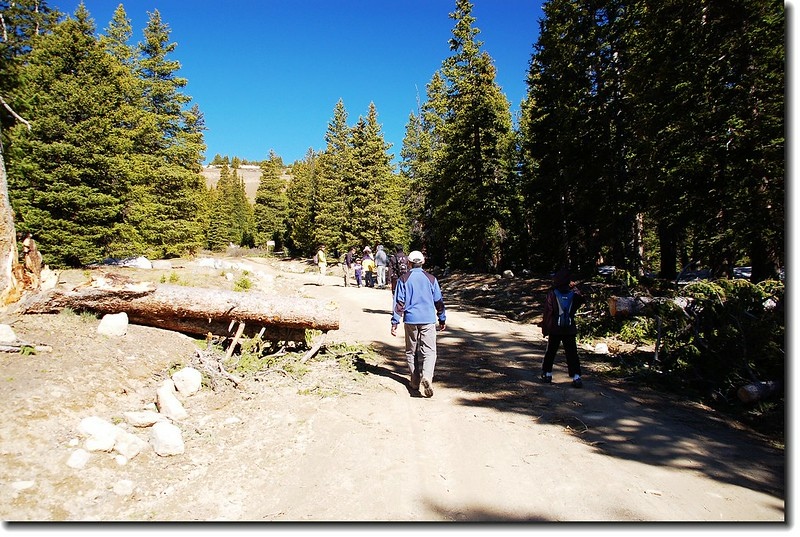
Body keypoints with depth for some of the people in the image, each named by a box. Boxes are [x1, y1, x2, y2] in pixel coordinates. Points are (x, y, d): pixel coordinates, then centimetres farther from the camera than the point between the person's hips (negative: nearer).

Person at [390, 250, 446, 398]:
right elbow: (438, 301, 8)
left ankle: (415, 382, 14)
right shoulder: (431, 278, 3)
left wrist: (395, 322, 1)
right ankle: (426, 377, -23)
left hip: (410, 320, 0)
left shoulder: (403, 279, 1)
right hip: (428, 319, 0)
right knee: (429, 351, 0)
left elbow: (399, 302, -3)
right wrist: (442, 319, 18)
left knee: (411, 352, 12)